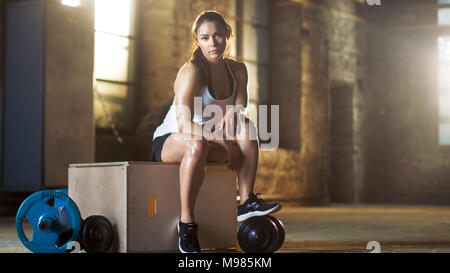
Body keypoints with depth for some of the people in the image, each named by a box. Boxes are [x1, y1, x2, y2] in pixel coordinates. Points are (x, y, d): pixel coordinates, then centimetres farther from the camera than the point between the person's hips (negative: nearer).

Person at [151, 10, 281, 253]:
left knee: (246, 127, -20)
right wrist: (222, 141, -38)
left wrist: (231, 114, -28)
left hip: (207, 140, 6)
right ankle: (186, 223, -32)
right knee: (197, 146, -40)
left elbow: (240, 107, -5)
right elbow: (184, 125, -29)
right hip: (168, 141, -6)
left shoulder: (237, 71, 3)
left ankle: (246, 202, -24)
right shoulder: (191, 72, -20)